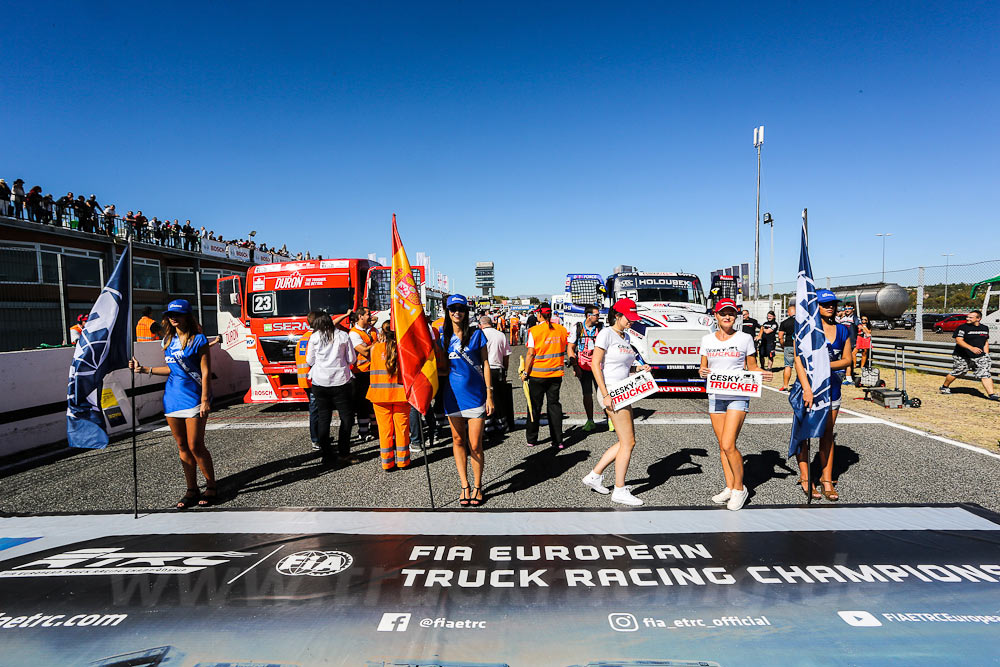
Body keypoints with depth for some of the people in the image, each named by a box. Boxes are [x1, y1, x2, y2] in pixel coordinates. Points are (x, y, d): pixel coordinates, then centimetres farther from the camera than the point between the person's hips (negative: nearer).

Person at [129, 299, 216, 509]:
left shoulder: (198, 339, -7)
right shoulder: (168, 341, 12)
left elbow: (206, 372, -9)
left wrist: (205, 400, -14)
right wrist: (144, 370, 16)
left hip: (193, 397, -6)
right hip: (172, 397, 6)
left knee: (195, 446, -5)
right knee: (182, 446, 8)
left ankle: (211, 488, 10)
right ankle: (192, 490, 18)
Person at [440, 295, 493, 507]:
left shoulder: (476, 334, -2)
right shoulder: (443, 336, 5)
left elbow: (485, 364, 0)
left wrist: (489, 394, -4)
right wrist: (437, 393, 7)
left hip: (475, 394, -3)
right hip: (452, 394, 3)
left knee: (475, 445, -1)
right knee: (458, 440, 9)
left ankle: (477, 486, 16)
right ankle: (465, 486, 21)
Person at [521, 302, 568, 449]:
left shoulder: (534, 331, -11)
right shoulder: (562, 329, 1)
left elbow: (531, 354, -12)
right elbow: (569, 350, 8)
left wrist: (525, 372, -5)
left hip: (537, 374, -3)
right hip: (556, 374, 3)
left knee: (535, 406, 9)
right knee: (554, 405, 10)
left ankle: (531, 439, 19)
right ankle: (557, 441, 9)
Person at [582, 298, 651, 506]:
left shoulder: (625, 337, 16)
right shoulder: (606, 333, -9)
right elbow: (595, 364, -14)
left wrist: (639, 370, 3)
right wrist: (605, 394, -19)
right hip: (611, 392, -9)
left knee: (627, 441, 12)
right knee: (628, 442, -5)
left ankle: (594, 475, 20)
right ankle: (619, 491, 7)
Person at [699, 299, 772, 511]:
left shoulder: (745, 338, 1)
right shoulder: (707, 340, 8)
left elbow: (752, 367, 7)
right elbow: (703, 368, 12)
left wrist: (763, 374, -14)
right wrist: (702, 372, -11)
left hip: (738, 396, -4)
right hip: (715, 397, 4)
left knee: (728, 445, -12)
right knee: (722, 446, 8)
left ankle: (740, 488, 7)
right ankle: (729, 488, 21)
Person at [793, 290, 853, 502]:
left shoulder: (843, 330, 8)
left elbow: (848, 359, 9)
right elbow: (798, 360, -14)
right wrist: (807, 388, -23)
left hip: (832, 387, 4)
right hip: (807, 384, -4)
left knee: (827, 434, 8)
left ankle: (827, 480, 15)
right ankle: (805, 477, 13)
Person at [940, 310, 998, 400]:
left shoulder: (985, 328, 10)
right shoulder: (962, 327, -9)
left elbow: (986, 342, 21)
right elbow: (959, 340, -18)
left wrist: (986, 355, 12)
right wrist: (971, 348, -31)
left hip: (979, 357, 4)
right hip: (962, 357, -4)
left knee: (985, 374, -8)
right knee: (956, 373, 8)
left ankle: (991, 394, -9)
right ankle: (944, 387, 29)